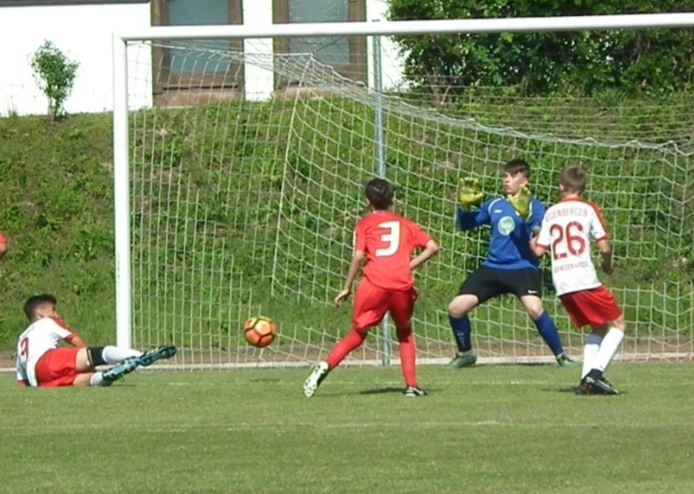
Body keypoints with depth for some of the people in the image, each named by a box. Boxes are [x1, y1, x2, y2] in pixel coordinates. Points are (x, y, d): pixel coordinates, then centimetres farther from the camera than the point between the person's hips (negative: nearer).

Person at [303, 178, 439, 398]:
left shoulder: (364, 224, 13)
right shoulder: (404, 224, 21)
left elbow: (359, 256, 0)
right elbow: (432, 246, 11)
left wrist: (346, 288, 4)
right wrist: (410, 265, 14)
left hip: (374, 284, -2)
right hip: (402, 285, 2)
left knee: (357, 334, 11)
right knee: (404, 333, 23)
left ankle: (325, 367, -9)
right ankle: (411, 385, 11)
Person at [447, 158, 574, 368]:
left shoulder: (534, 206, -2)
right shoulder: (494, 205, 12)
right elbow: (465, 224, 16)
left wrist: (525, 216, -30)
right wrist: (464, 206, -2)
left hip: (523, 268, -5)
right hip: (492, 268, 5)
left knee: (535, 309, -30)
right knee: (456, 308, -4)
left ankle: (560, 355, -13)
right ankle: (465, 353, 20)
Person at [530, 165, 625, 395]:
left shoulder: (551, 213, 13)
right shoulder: (588, 209, 0)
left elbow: (539, 250, 13)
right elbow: (604, 246, -6)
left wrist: (532, 244, 36)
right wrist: (607, 264, 15)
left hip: (562, 285, 6)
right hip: (585, 279, -6)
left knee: (598, 328, 20)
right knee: (618, 324, 5)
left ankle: (587, 379, 4)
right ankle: (596, 372, -15)